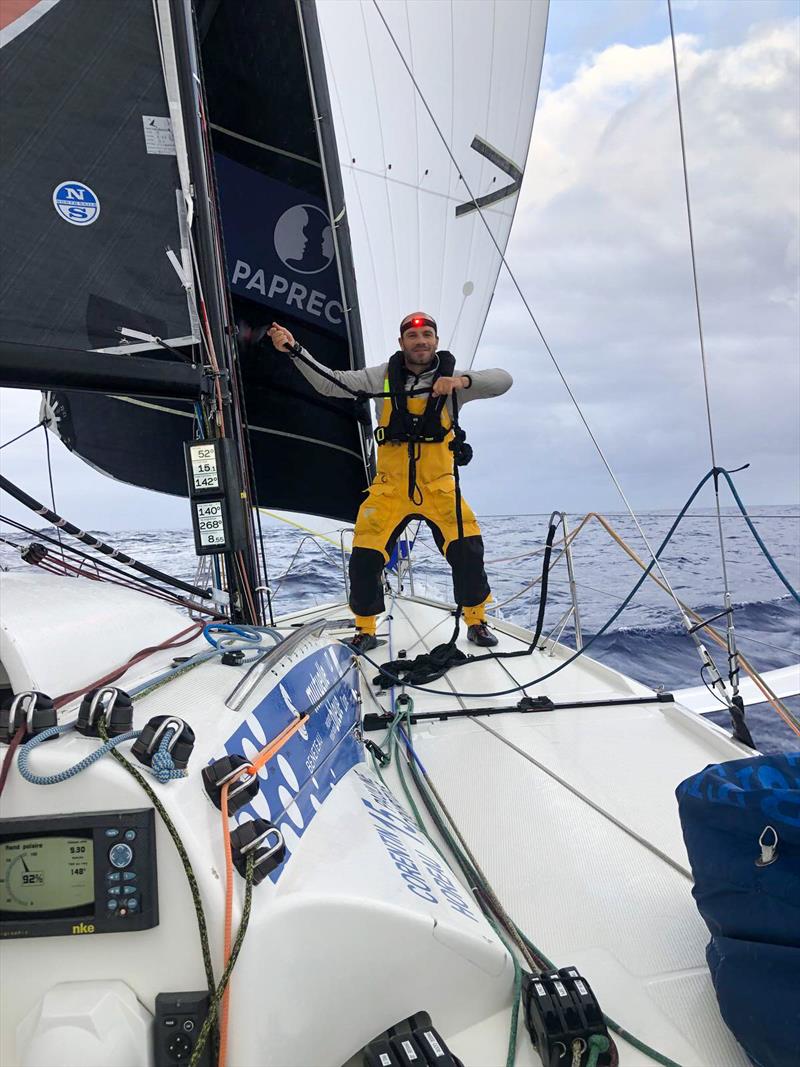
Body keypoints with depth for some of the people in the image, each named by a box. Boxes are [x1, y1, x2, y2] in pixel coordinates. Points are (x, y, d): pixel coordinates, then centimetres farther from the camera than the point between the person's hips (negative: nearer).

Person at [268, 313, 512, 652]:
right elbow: (330, 383, -1)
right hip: (389, 487, 1)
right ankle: (365, 630, 14)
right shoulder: (383, 377, 1)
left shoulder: (451, 378, -3)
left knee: (467, 548, -13)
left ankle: (476, 621, 11)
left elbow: (503, 380, -14)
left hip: (439, 486, 0)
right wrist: (294, 351, -12)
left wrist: (462, 381, -31)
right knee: (365, 556, -8)